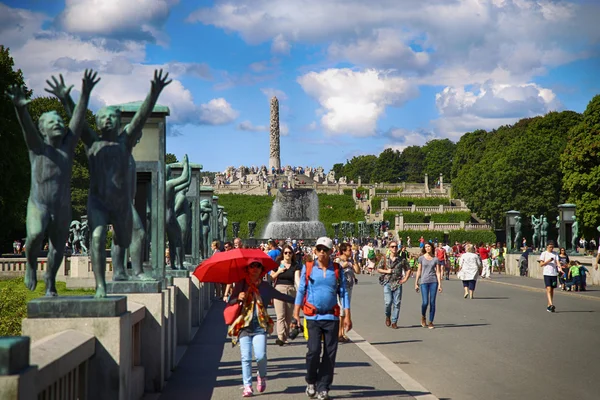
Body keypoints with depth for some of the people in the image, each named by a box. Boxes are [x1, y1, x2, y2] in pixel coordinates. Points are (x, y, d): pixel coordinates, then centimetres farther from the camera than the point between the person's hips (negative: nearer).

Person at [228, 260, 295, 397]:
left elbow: (281, 296, 11)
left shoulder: (265, 286, 10)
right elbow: (230, 303, 5)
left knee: (260, 356, -13)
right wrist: (238, 298, -15)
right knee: (246, 357, -7)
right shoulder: (240, 285, 7)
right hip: (244, 326, 0)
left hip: (260, 326, 0)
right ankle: (247, 386, 1)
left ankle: (262, 377, 16)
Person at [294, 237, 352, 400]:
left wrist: (347, 316, 1)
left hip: (331, 316, 2)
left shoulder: (337, 269, 4)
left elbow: (343, 293, 6)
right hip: (313, 316, -2)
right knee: (313, 350, -12)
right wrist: (296, 311, -2)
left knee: (330, 354, 2)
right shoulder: (308, 268, 2)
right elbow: (301, 290, 5)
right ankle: (311, 381, 13)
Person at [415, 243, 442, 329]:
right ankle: (423, 317, 17)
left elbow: (438, 272, 4)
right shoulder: (421, 258, 4)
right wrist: (416, 283, 6)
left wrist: (439, 284, -3)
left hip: (434, 281, 1)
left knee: (432, 302, 0)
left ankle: (430, 322, 9)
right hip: (424, 282, -1)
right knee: (425, 302, -10)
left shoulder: (435, 259, 5)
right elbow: (419, 271, 8)